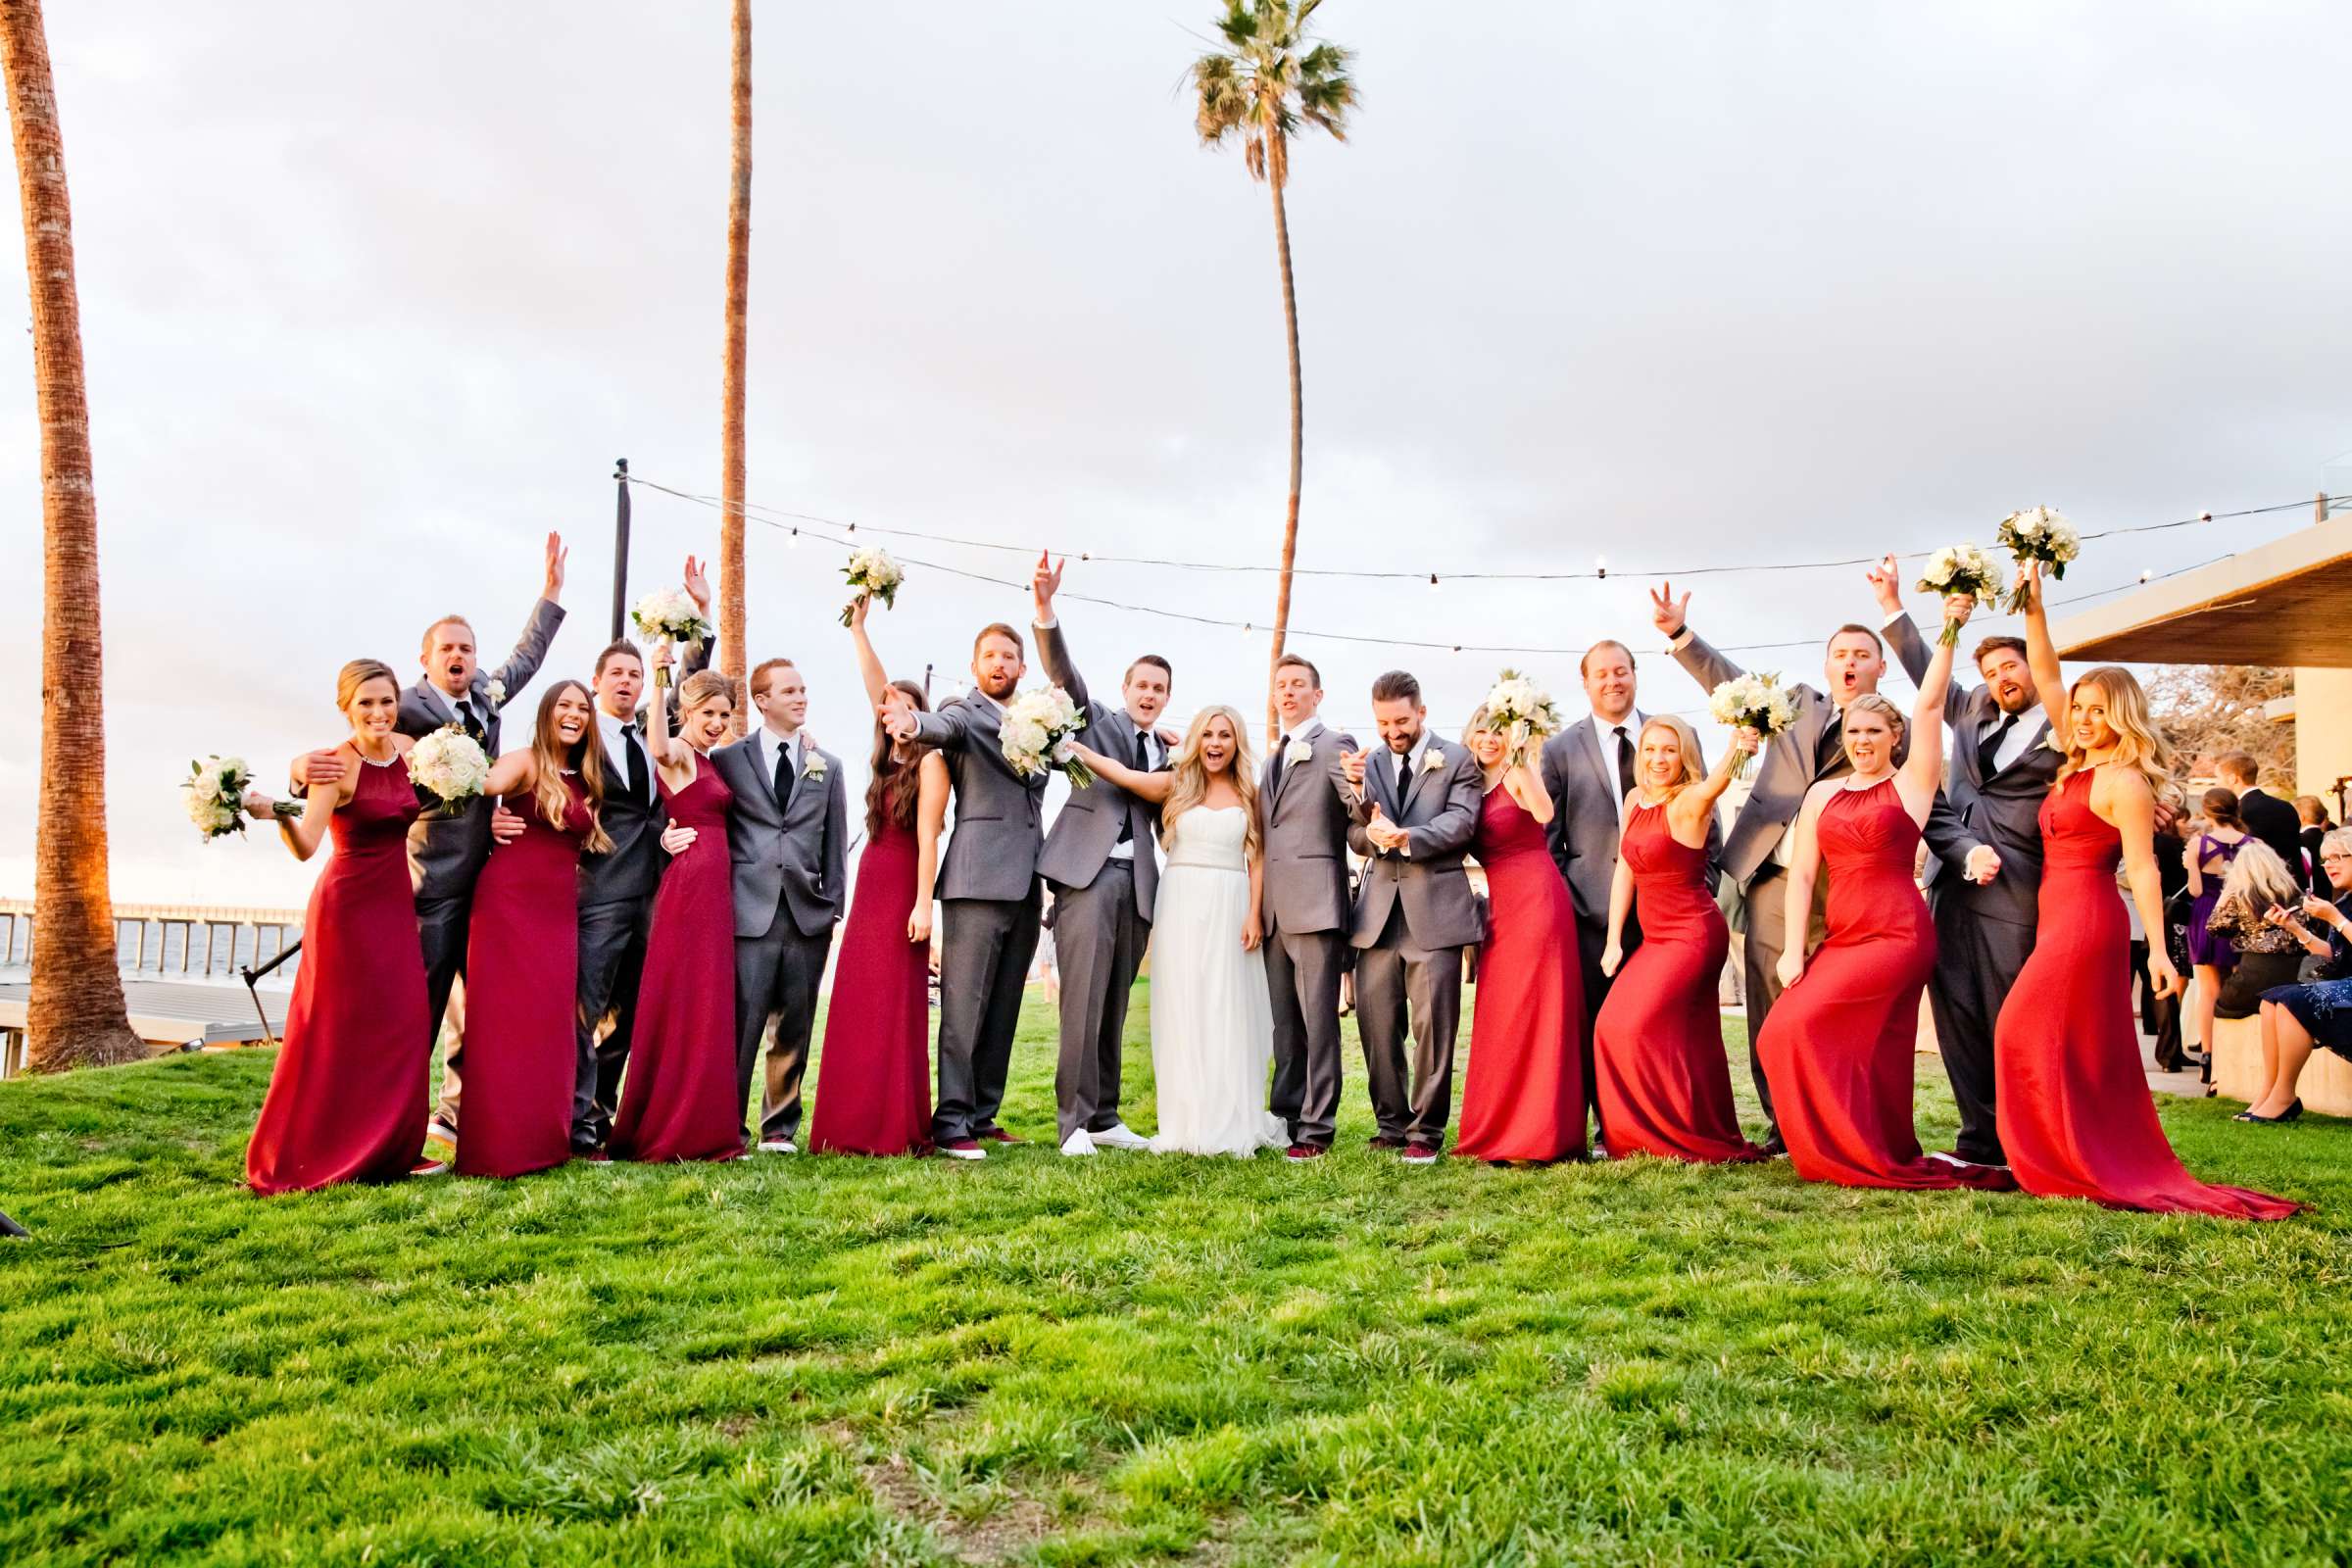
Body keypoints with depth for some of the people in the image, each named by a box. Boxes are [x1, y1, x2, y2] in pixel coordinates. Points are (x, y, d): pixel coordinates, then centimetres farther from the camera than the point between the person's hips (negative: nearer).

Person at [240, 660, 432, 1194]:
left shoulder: (406, 748, 4)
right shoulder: (337, 764, -14)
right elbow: (305, 846, -24)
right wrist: (278, 814, -44)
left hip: (396, 906, 6)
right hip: (348, 907, -6)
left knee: (400, 1029, 7)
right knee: (338, 1034, -2)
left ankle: (384, 1148, 19)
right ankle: (302, 1159, 10)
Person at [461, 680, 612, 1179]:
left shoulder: (586, 781, 17)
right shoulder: (525, 762, -3)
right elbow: (481, 787, -21)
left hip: (558, 910, 6)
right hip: (509, 901, -6)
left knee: (552, 1021, 6)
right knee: (506, 1019, -5)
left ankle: (545, 1138, 14)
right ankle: (500, 1144, -1)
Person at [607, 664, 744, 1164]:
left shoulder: (707, 760, 18)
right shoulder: (678, 753, -8)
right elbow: (658, 748, -34)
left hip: (712, 890, 9)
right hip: (690, 885, -9)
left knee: (707, 1006, 12)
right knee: (685, 1005, -5)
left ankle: (700, 1129, 19)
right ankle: (674, 1131, 3)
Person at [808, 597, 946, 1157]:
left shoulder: (929, 761, -6)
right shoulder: (890, 758, 13)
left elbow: (928, 837, -13)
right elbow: (877, 685, 19)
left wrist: (924, 904, -18)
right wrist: (858, 627, 22)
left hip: (901, 896, -8)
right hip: (869, 893, 8)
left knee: (896, 1012, -5)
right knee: (857, 1012, 6)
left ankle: (900, 1132, 0)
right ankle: (858, 1129, 11)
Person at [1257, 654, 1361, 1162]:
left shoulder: (1335, 745, -1)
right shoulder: (1273, 758, 22)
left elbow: (1359, 807, -17)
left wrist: (1361, 790, -38)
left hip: (1314, 901, -8)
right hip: (1274, 906, 8)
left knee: (1317, 1019, -6)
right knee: (1283, 1021, 12)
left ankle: (1316, 1129, -3)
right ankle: (1284, 1116, 20)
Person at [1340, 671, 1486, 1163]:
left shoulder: (1458, 761, 4)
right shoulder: (1369, 764, 15)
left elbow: (1460, 821, -10)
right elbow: (1355, 836, 10)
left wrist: (1407, 837, -24)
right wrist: (1374, 834, -13)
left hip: (1435, 907, -4)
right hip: (1378, 909, 4)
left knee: (1432, 1024, -3)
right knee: (1377, 1025, 6)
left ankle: (1427, 1130, 7)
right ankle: (1391, 1123, 18)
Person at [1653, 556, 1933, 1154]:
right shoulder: (1799, 704, 17)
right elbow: (1726, 679, 13)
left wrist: (1893, 610, -15)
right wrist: (1679, 633, -1)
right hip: (1771, 878, 3)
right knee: (1770, 1013, 6)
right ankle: (1781, 1124, 15)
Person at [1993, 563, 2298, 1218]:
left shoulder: (2124, 781, -10)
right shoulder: (2078, 764, 12)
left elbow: (2142, 869, -14)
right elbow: (2046, 679, 13)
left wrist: (2158, 948, -18)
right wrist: (2033, 607, 5)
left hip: (2085, 918, -8)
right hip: (2059, 916, 8)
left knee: (2033, 1032, -10)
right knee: (2088, 1047, 10)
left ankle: (2071, 1164, -4)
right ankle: (2113, 1162, 16)